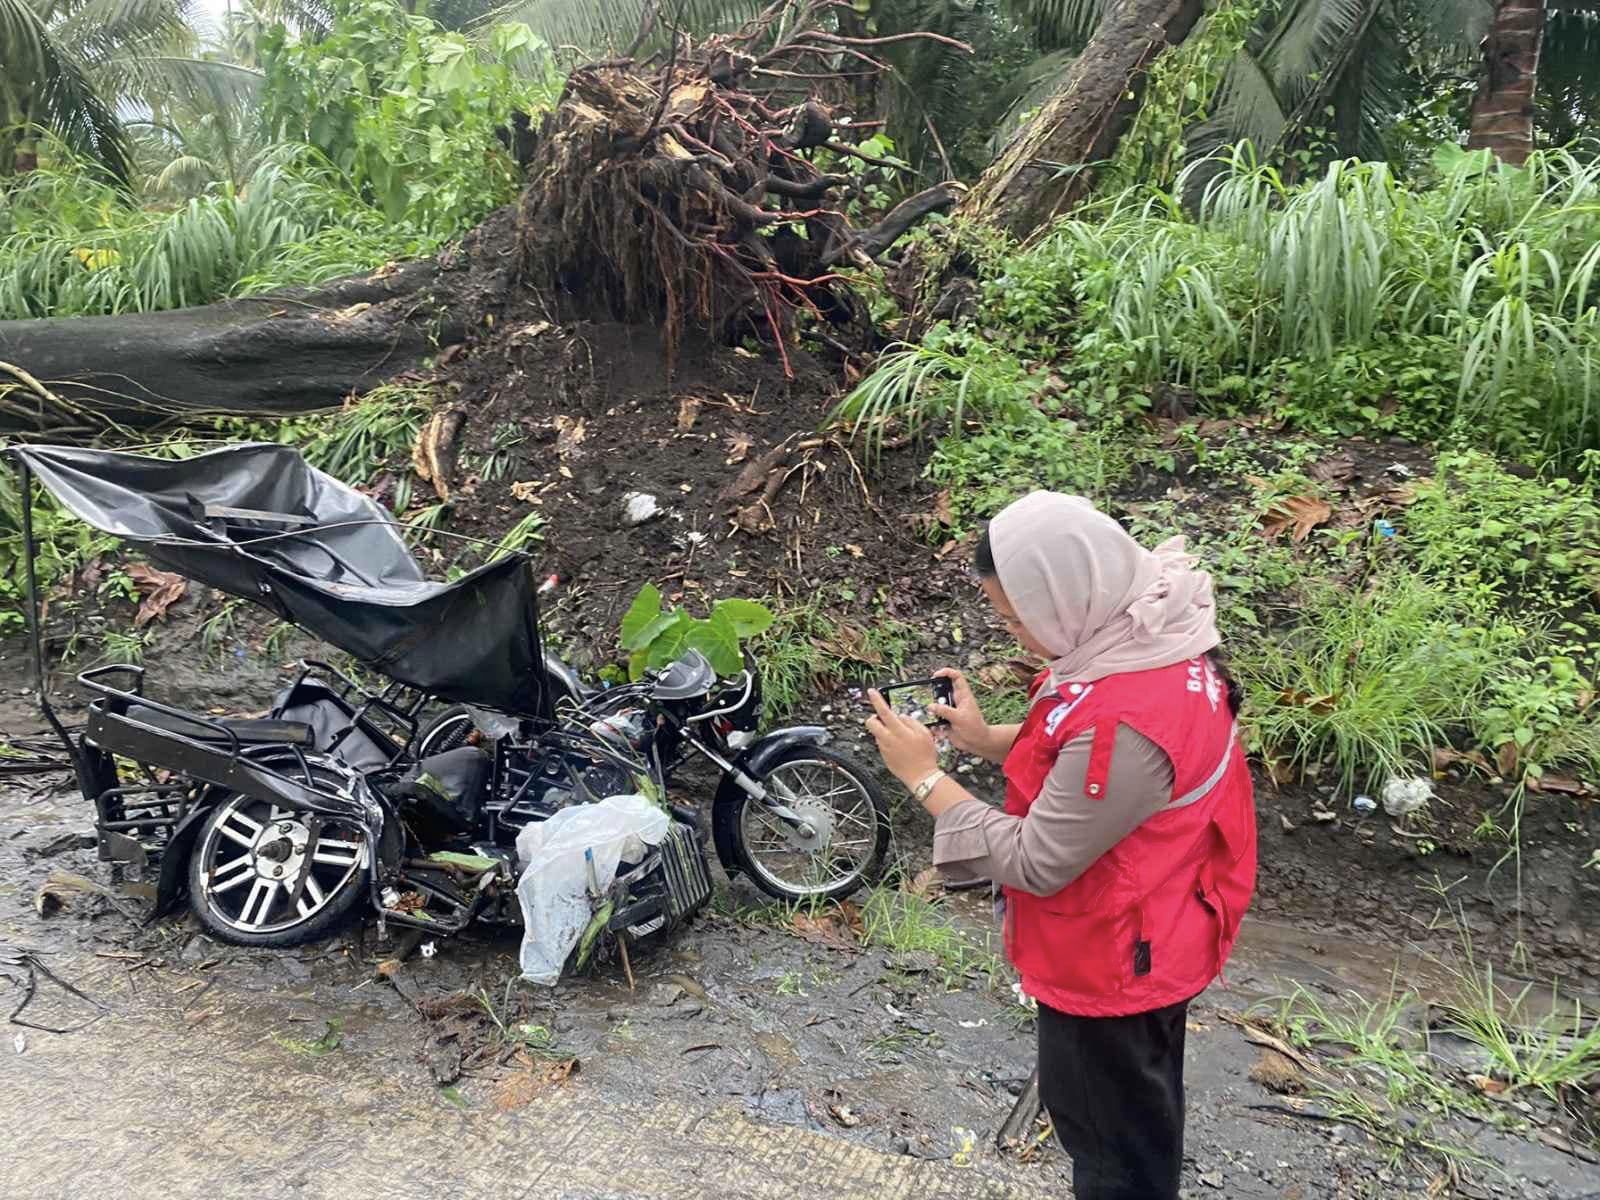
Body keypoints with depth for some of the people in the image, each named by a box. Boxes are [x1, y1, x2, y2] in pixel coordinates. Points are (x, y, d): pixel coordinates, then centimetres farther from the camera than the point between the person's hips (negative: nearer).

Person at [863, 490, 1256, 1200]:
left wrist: (924, 776, -22)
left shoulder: (1125, 722, -39)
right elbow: (1075, 759, 8)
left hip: (1110, 961, -9)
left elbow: (1035, 863, -28)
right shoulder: (1146, 638, -8)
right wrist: (985, 739, -5)